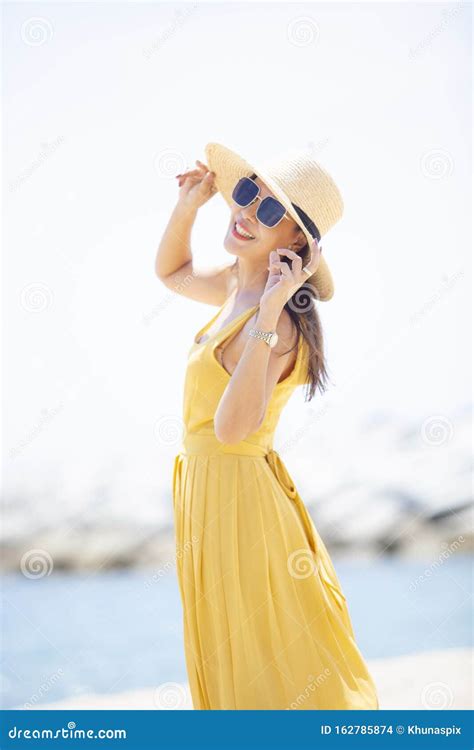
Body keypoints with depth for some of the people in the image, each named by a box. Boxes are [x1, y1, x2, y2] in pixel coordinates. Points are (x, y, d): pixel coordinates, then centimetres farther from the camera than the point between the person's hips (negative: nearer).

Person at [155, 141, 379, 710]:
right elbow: (173, 273, 22)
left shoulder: (278, 324, -25)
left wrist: (266, 320, -41)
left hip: (238, 495, -9)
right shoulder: (237, 284, 1)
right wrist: (188, 206, 5)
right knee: (230, 658, 22)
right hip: (208, 486, 9)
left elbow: (233, 426, -37)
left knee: (270, 670, 6)